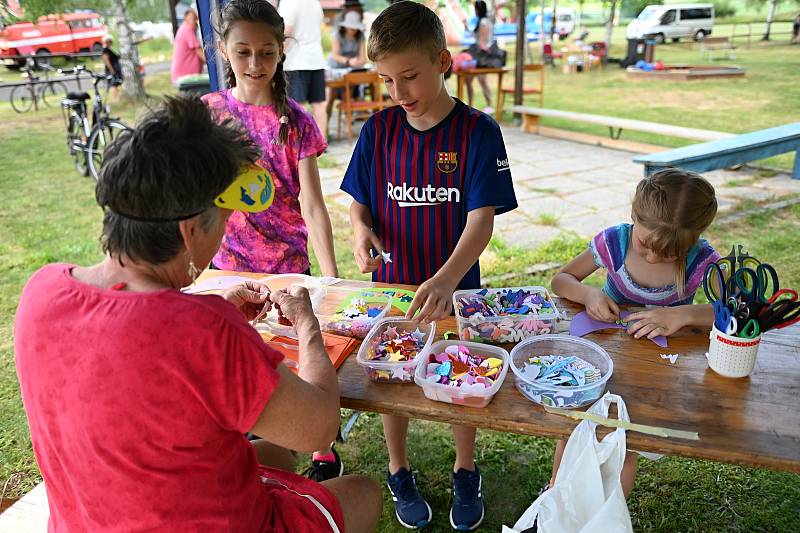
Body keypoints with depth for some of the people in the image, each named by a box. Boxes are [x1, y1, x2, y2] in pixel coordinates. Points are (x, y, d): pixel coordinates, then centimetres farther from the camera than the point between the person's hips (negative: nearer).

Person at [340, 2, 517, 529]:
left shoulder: (477, 130, -13)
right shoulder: (378, 130, -4)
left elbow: (482, 217, -20)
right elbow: (359, 201, 3)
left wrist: (446, 279, -36)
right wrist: (361, 230, -21)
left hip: (455, 289, -2)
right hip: (391, 285, 2)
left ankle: (466, 473, 44)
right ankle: (399, 472, 43)